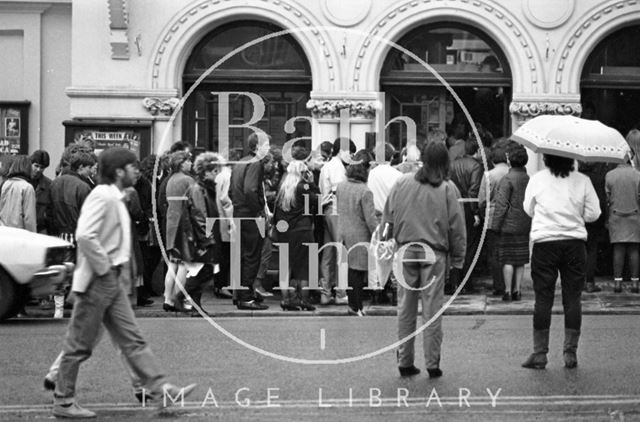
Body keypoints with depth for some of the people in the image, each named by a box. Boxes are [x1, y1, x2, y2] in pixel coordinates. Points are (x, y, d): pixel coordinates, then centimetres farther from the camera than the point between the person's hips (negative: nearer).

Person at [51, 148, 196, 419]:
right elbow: (84, 235, -27)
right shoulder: (101, 196, -16)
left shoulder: (115, 199, 14)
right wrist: (104, 268, -20)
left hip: (112, 281, 10)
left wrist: (116, 268, 15)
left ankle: (160, 388, 6)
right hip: (96, 282, -10)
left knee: (132, 339, 7)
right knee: (80, 344, 0)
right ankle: (63, 402, 8)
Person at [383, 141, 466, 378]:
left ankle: (404, 362, 13)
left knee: (405, 308, 9)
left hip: (405, 251, 2)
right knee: (432, 310, 2)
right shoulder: (447, 189, -4)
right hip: (434, 254, -2)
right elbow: (456, 227, -2)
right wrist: (457, 258, 5)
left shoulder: (402, 183, 2)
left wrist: (394, 242, 15)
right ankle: (432, 364, 5)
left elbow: (388, 219, 5)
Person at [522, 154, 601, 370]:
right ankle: (570, 352, 7)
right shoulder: (582, 181, -2)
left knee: (543, 298, 4)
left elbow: (528, 209, 7)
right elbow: (593, 214, 0)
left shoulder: (536, 179, -2)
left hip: (544, 241, 0)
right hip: (575, 242, 1)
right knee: (572, 299, 6)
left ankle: (540, 353, 5)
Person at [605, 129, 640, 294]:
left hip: (616, 217, 1)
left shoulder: (610, 175, -2)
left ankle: (617, 281, 0)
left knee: (618, 249, 3)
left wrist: (607, 218, 12)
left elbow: (607, 198, 2)